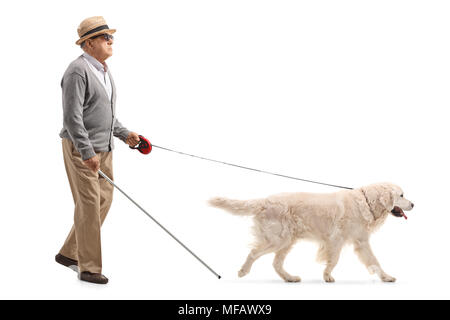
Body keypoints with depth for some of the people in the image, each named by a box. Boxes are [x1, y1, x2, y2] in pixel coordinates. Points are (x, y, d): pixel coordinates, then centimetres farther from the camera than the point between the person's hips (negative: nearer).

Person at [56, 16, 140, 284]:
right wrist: (87, 153, -25)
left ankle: (69, 254, 21)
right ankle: (89, 268, 2)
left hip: (103, 147, 9)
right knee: (89, 204, -6)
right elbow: (72, 117, -22)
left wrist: (124, 134, 14)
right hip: (80, 147, -9)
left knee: (104, 200, 10)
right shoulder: (78, 71, -16)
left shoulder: (104, 71, 13)